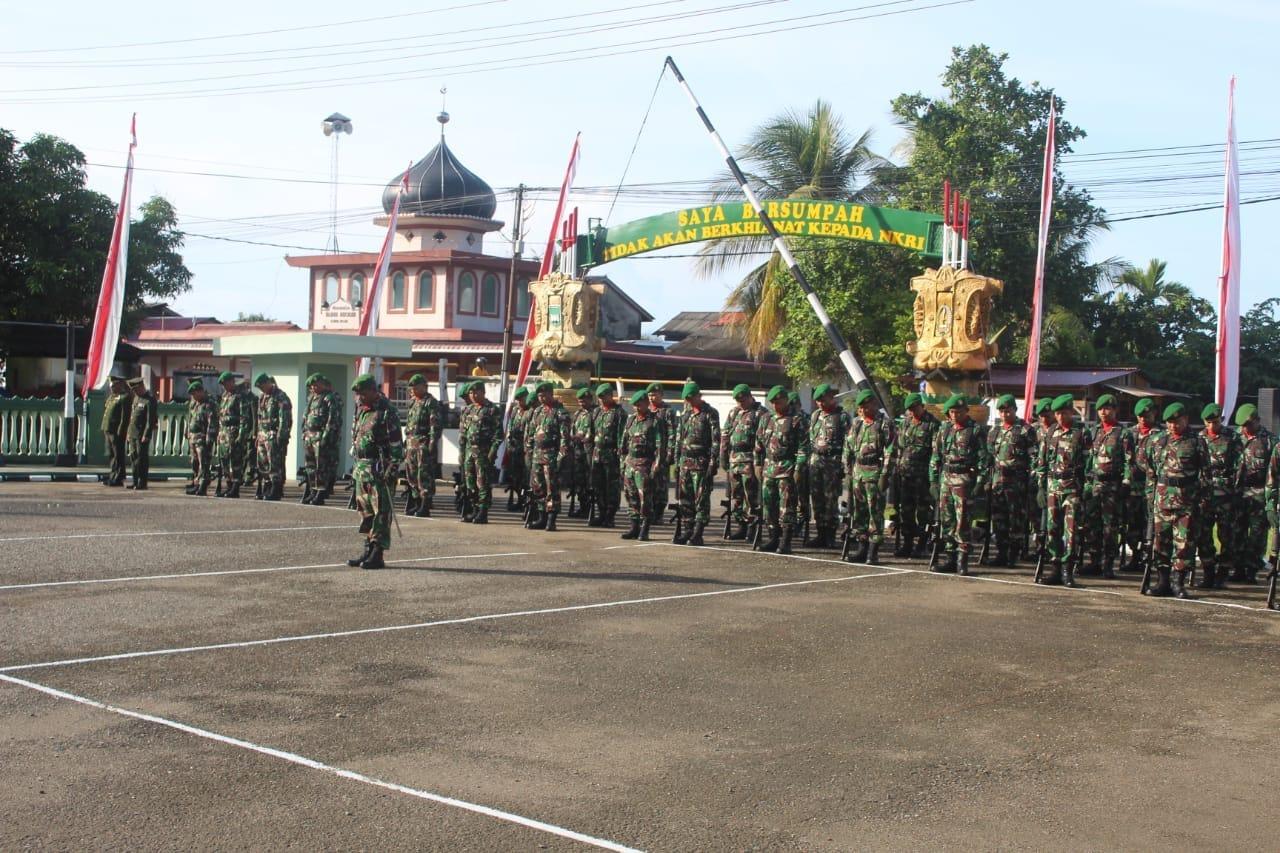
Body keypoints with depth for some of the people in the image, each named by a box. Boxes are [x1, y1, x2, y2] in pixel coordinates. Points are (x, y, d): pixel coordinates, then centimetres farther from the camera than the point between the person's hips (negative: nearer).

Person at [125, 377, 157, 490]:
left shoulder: (150, 400, -12)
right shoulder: (136, 397, 15)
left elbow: (151, 420, -17)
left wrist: (146, 435, -20)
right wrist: (129, 432, 16)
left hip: (142, 434, -9)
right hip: (133, 433, 9)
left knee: (142, 458, -5)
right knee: (133, 457, 10)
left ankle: (142, 483, 0)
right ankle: (135, 481, 16)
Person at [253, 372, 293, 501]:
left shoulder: (281, 397, -9)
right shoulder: (263, 398, 18)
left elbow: (284, 419, -16)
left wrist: (281, 436, -21)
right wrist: (258, 435, 18)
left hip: (274, 436, -9)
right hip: (263, 436, 9)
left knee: (275, 465, -10)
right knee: (262, 464, 10)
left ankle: (276, 491, -8)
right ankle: (265, 491, 17)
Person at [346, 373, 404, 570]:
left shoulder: (386, 412, -11)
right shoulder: (359, 410, 14)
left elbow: (396, 445, -14)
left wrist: (392, 470, -19)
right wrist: (355, 467, 20)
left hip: (378, 470, -9)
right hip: (361, 469, 9)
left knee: (381, 513, -6)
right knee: (365, 511, 13)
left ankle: (378, 555, -5)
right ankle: (368, 551, 21)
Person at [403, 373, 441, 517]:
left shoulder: (431, 403, -7)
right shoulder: (413, 403, 20)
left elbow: (435, 425, -14)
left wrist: (432, 443, -21)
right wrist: (406, 443, 19)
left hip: (424, 444, -9)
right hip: (411, 444, 9)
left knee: (424, 476, -9)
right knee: (412, 475, 12)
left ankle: (425, 507, -7)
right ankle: (416, 504, 20)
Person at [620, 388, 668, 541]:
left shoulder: (656, 421, -5)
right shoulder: (631, 420, 15)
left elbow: (660, 447, -10)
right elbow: (624, 444, 20)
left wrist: (656, 467, -16)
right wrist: (623, 463, 15)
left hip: (645, 464, -6)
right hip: (630, 463, 6)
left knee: (645, 497, -8)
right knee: (631, 496, 8)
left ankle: (644, 530, -1)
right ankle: (634, 527, 17)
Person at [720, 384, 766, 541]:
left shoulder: (760, 413, -4)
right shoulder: (733, 413, 17)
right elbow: (725, 435, 19)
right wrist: (723, 457, 13)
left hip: (750, 459, -7)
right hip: (734, 458, 7)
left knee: (751, 495, -8)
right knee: (735, 495, 10)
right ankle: (740, 526, 16)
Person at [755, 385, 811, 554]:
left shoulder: (798, 420, -5)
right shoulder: (766, 419, 14)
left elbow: (803, 447, -9)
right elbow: (759, 443, 20)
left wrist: (798, 468, -14)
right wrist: (758, 464, 15)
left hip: (787, 469, -6)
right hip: (768, 468, 6)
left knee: (787, 507, -6)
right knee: (768, 505, 9)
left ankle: (785, 542, -3)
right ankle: (774, 539, 19)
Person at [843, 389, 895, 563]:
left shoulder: (884, 424, -5)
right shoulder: (856, 423, 13)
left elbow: (890, 452, -9)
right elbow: (848, 448, 17)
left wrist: (885, 475, -14)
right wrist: (848, 470, 11)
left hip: (874, 472, -6)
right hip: (857, 471, 6)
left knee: (875, 511, -5)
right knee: (858, 511, 9)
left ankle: (873, 551, -2)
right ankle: (862, 548, 17)